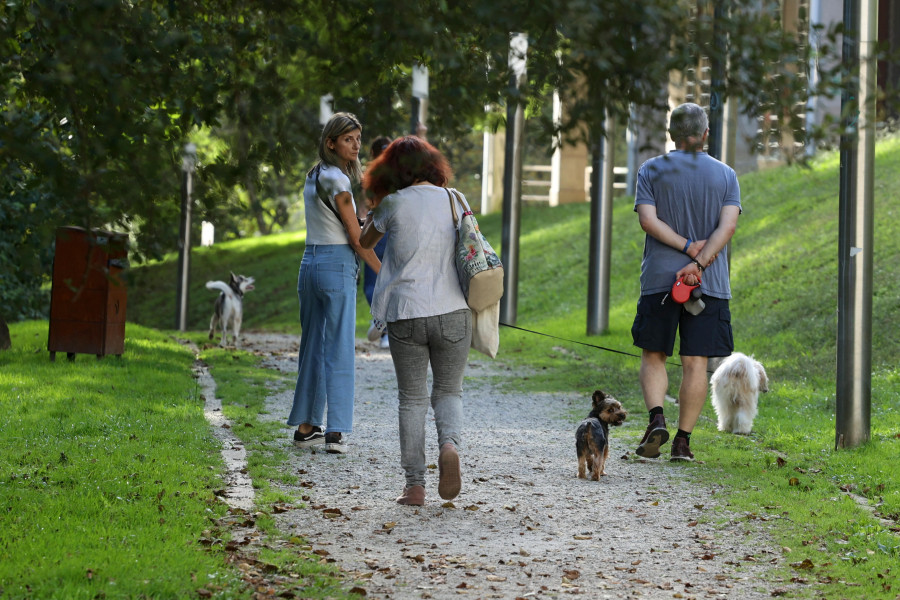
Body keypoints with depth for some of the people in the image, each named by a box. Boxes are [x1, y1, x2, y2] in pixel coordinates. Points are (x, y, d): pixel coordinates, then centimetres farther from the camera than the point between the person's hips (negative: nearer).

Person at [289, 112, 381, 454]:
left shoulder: (313, 176, 16)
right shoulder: (335, 179, -11)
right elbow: (356, 237, -11)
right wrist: (385, 275, -5)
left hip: (310, 263, 8)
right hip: (337, 265, -8)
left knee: (312, 347, 12)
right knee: (339, 348, -6)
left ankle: (306, 427, 15)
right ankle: (336, 431, -9)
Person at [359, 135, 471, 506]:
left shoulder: (394, 204, -2)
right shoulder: (454, 200, 4)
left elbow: (364, 242, 14)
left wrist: (376, 207, 29)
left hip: (406, 315, -1)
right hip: (452, 311, 1)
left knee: (412, 399, 9)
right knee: (448, 391, 15)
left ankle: (415, 485, 5)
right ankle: (449, 443, -16)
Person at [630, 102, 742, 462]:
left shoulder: (652, 170, 3)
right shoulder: (725, 175, 6)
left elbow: (648, 219, -9)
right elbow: (728, 225, -8)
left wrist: (687, 246, -9)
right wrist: (698, 261, -14)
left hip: (659, 280, -1)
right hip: (710, 283, 1)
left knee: (653, 356, 10)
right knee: (695, 362, 3)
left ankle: (656, 418, -12)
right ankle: (683, 440, 2)